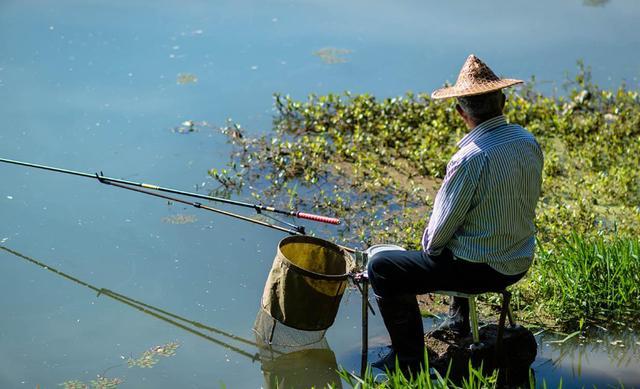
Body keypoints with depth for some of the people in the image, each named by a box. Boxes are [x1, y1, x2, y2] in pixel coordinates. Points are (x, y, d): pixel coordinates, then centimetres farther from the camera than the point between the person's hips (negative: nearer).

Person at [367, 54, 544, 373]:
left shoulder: (470, 158, -28)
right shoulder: (529, 142, -3)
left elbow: (442, 226, -20)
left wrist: (429, 246, 4)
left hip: (481, 269, -8)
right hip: (520, 262, 8)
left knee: (381, 268, 1)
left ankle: (409, 359, 7)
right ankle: (459, 322, 48)